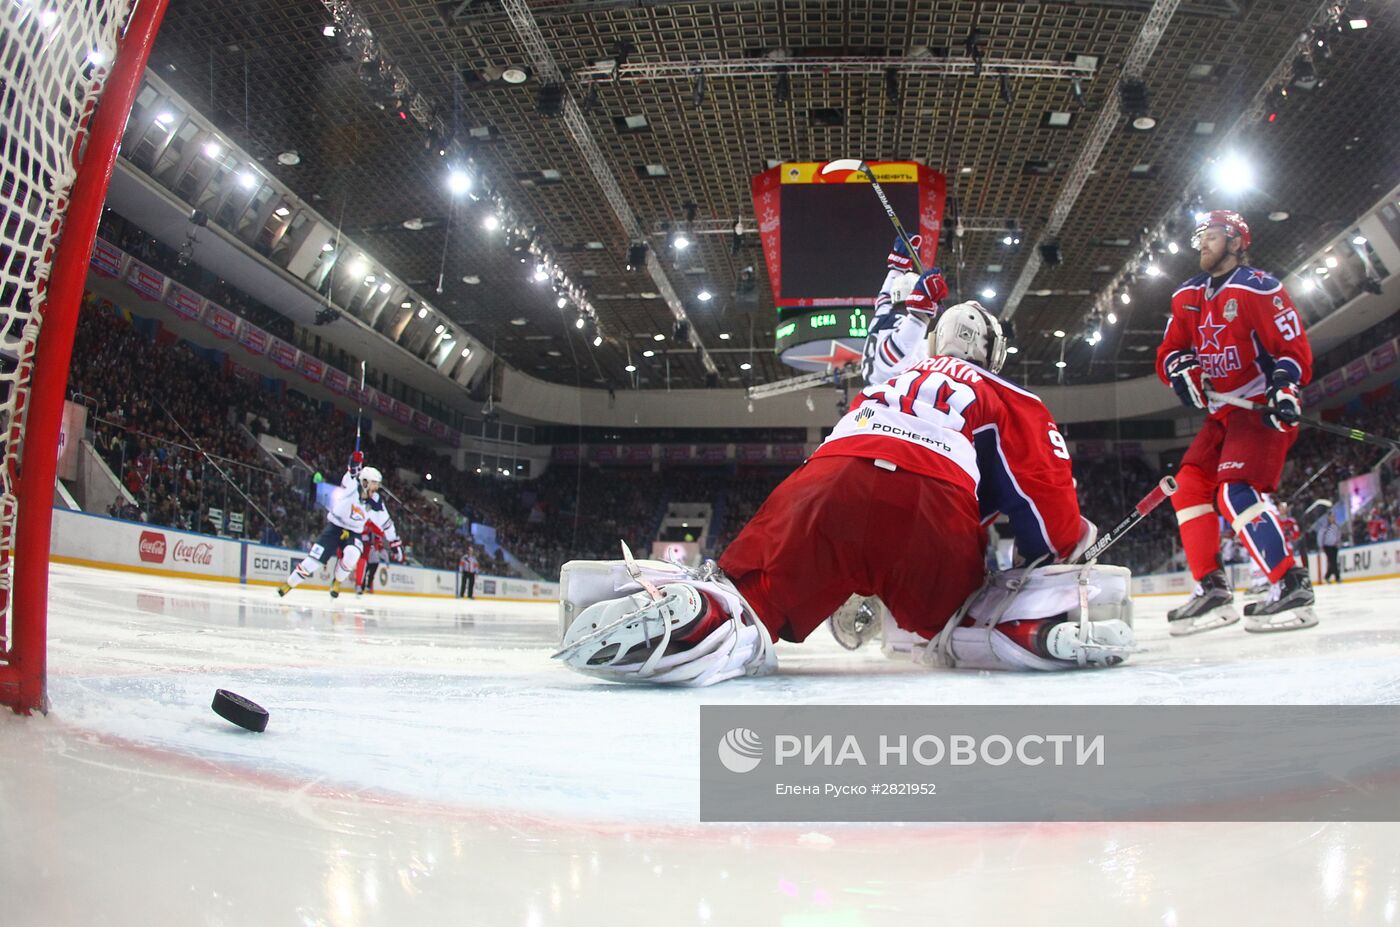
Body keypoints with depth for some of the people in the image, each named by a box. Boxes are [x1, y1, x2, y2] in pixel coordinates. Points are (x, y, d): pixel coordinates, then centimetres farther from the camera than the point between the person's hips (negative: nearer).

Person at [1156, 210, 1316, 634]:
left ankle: (1292, 587, -21)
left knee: (1236, 492, -23)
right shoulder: (1188, 297, 11)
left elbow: (1295, 349, -15)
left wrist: (1283, 389, -32)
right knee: (1189, 486, 1)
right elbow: (1169, 353, 10)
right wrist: (1181, 368, -12)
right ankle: (1211, 589, 3)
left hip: (1264, 408, -9)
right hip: (1222, 412, 9)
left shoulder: (1259, 288, -13)